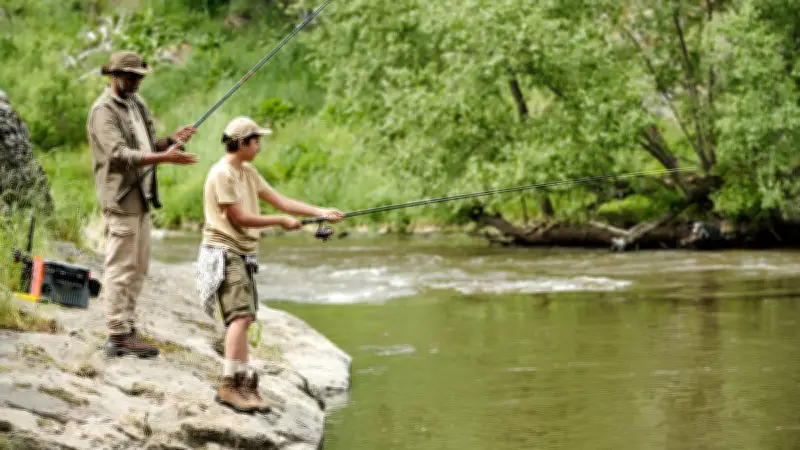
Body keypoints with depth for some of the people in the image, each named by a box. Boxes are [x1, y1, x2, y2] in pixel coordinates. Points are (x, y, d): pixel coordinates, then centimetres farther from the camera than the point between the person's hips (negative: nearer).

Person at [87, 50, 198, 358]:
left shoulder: (137, 104, 17)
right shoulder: (104, 110, -12)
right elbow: (119, 154, -23)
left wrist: (171, 140, -3)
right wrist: (164, 157, -30)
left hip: (140, 197, 10)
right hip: (121, 198, -10)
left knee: (137, 268, 13)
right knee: (120, 269, -8)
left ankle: (128, 329, 20)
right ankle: (119, 336, -7)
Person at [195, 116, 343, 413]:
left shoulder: (248, 172, 15)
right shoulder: (222, 174, -13)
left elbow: (280, 201, 14)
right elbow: (239, 218, -14)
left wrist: (320, 212, 5)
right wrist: (281, 221, -6)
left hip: (243, 254, 9)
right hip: (224, 252, -9)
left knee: (241, 318, 6)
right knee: (241, 315, -18)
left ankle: (243, 386, 6)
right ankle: (229, 386, -20)